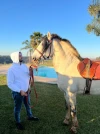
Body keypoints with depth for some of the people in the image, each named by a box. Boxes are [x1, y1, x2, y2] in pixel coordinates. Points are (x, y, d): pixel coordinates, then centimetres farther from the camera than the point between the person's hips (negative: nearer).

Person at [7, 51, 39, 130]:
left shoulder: (24, 66, -2)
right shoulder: (11, 69, -19)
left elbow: (28, 76, 10)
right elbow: (10, 83, -19)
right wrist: (20, 91, -26)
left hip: (26, 91, 6)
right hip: (17, 92, -6)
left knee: (28, 105, 24)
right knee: (18, 108, 14)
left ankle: (30, 116, 49)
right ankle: (18, 122, 36)